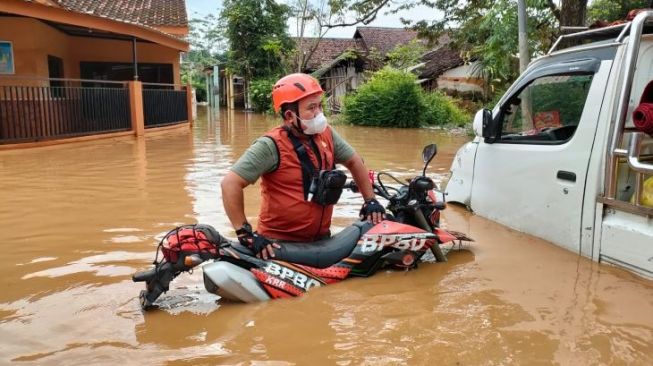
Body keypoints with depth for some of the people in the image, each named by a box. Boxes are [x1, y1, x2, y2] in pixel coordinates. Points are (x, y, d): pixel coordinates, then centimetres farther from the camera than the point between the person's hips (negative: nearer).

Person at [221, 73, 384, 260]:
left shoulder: (326, 135, 1)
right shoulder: (272, 146, -20)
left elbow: (354, 161, 16)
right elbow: (230, 184, -23)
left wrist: (370, 200, 10)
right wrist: (246, 234, -24)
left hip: (321, 240, 6)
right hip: (279, 244, -6)